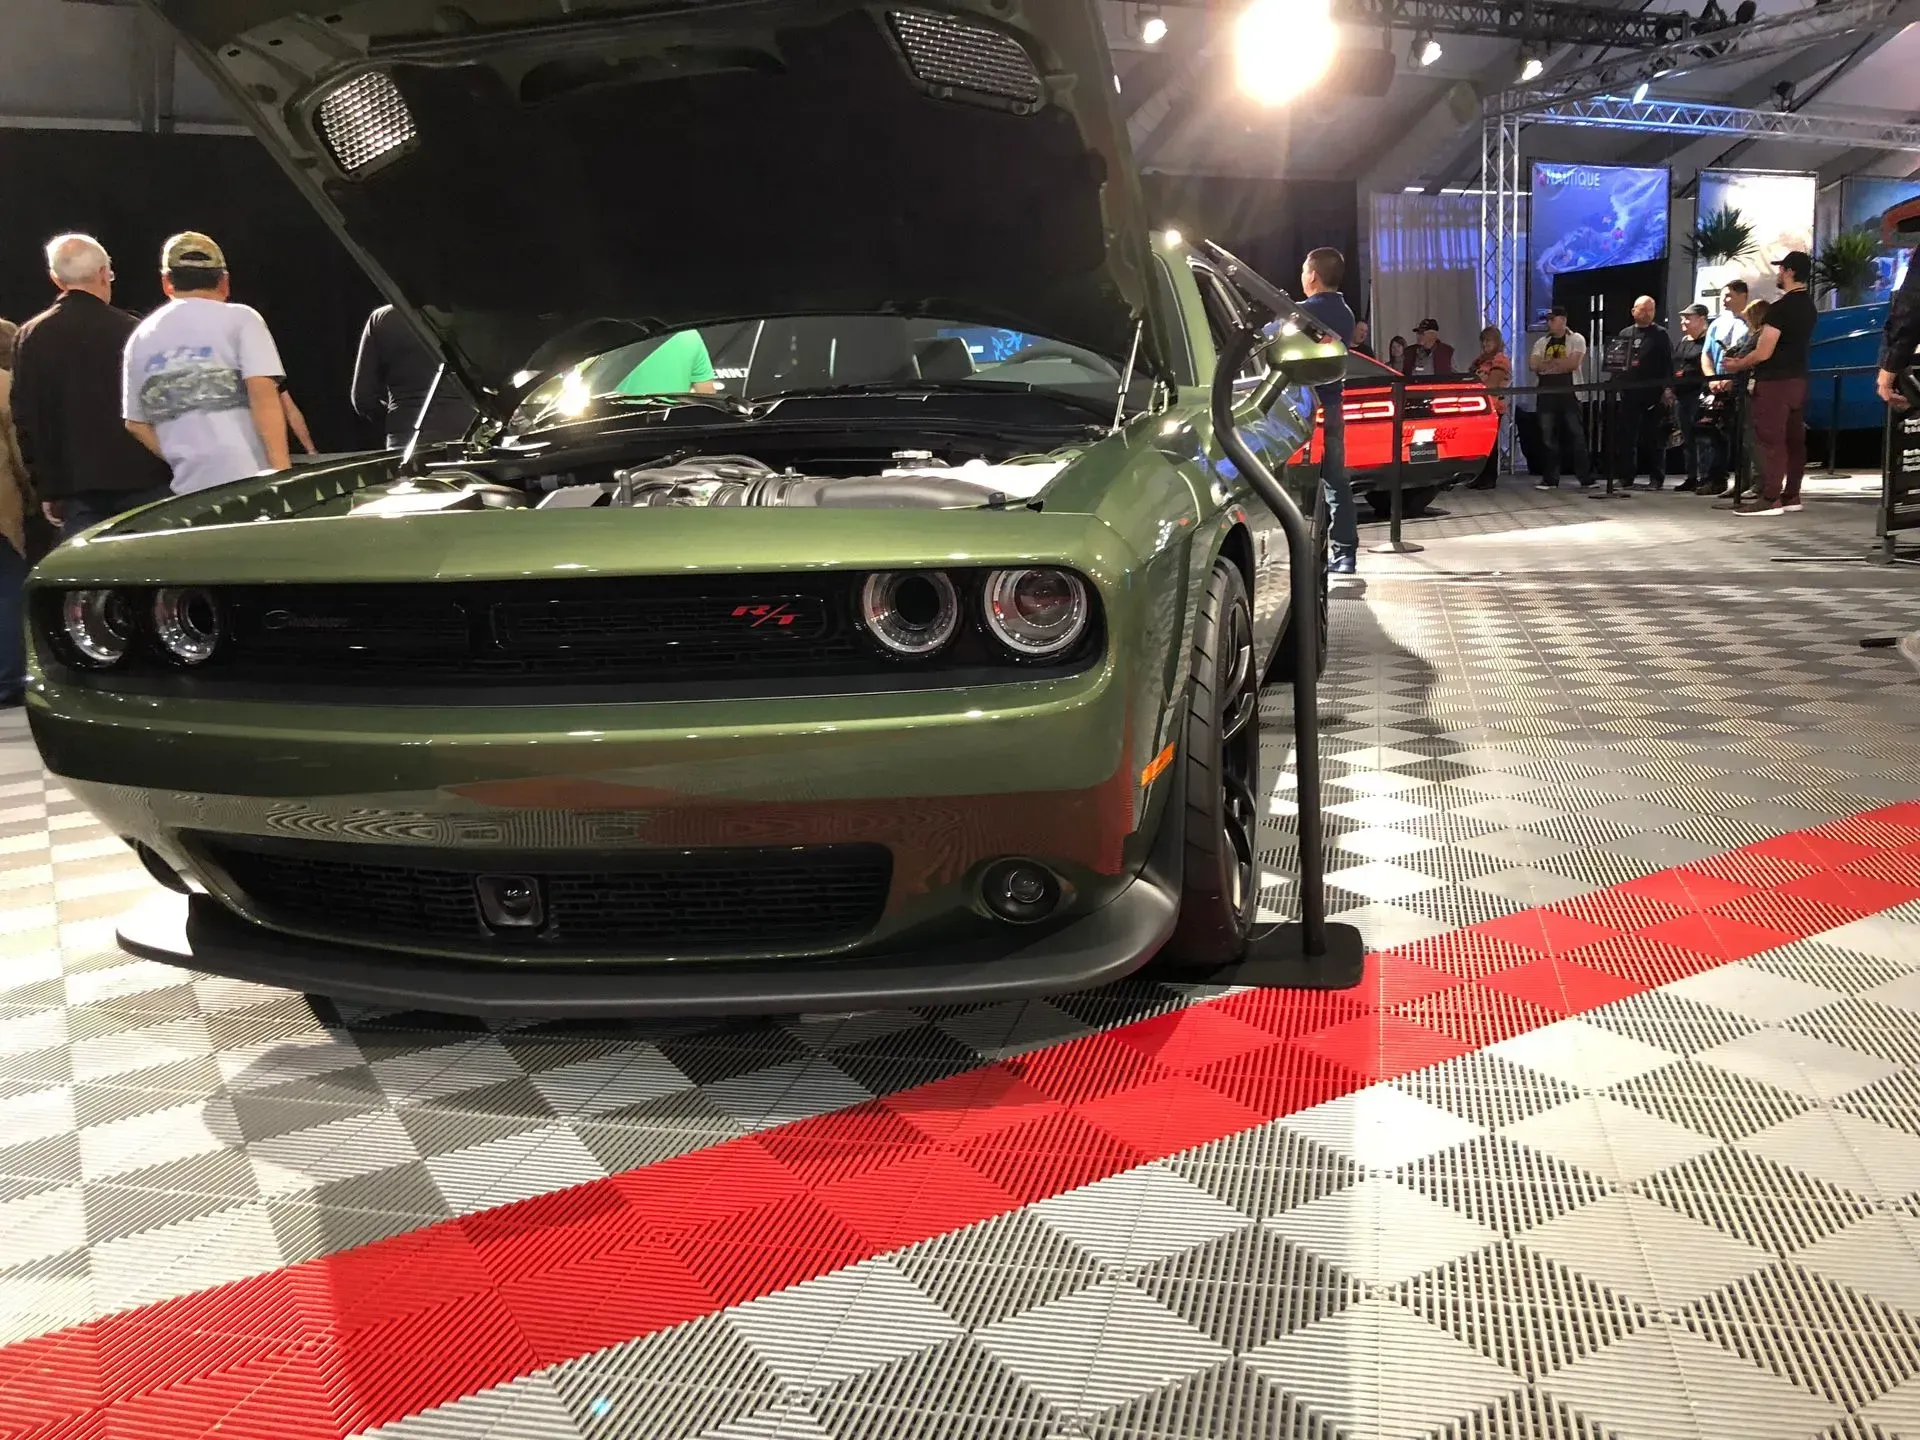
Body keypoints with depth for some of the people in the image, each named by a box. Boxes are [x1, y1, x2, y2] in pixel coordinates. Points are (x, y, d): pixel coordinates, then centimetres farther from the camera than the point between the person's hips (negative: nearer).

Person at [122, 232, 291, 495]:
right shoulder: (239, 319, 2)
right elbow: (264, 394, -11)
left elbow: (135, 424, 19)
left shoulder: (140, 338, 17)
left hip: (188, 487, 4)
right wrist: (282, 469, -13)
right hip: (249, 478, -4)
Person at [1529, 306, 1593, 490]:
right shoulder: (1541, 342, 14)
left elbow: (1573, 363, -13)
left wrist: (1548, 364, -5)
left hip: (1569, 394, -4)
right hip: (1546, 395, 4)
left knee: (1577, 436, -3)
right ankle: (1550, 479, 8)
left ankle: (1586, 478, 0)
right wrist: (1560, 362, -7)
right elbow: (1534, 365, -1)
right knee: (1548, 438, 3)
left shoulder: (1576, 339, 1)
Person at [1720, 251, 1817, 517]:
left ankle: (1770, 499, -10)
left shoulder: (1780, 307, -17)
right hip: (1797, 378, 9)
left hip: (1775, 381, -9)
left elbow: (1764, 353, -19)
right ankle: (1791, 496, 14)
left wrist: (1737, 365, -2)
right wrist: (1744, 358, 16)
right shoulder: (1808, 305, 12)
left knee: (1770, 439, -8)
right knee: (1794, 439, 10)